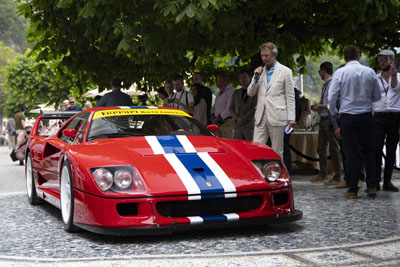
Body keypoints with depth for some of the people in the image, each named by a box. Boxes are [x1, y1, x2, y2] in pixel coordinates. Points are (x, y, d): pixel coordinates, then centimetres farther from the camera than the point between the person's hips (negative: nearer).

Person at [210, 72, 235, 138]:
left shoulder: (231, 91, -8)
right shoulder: (219, 93, 22)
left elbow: (229, 108, -16)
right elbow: (214, 106, 27)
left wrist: (220, 118, -13)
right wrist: (212, 116, 8)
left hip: (227, 122, -8)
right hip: (217, 123, 8)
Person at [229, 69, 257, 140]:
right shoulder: (236, 93, 22)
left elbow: (254, 108, -6)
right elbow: (231, 108, 18)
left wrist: (243, 119, -11)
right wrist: (236, 118, -1)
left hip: (249, 125, -5)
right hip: (237, 126, 5)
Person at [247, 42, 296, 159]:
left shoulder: (285, 71, 3)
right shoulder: (259, 71, 16)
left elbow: (290, 97, 1)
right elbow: (250, 93, 14)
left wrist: (291, 118, -6)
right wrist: (256, 78, -2)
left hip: (276, 118, -4)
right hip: (261, 118, 4)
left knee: (277, 152, 1)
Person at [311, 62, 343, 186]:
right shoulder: (325, 84, 15)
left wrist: (320, 106, -12)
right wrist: (318, 105, 8)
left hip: (330, 119, -10)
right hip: (323, 119, 10)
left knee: (333, 149, -3)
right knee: (321, 148, 16)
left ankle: (337, 177, 4)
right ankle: (323, 174, 27)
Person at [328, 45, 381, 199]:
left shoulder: (340, 73, -6)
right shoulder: (370, 72, 0)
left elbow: (332, 97, -7)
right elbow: (377, 97, 8)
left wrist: (333, 112, 12)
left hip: (348, 117, -2)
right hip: (366, 116, 2)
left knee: (351, 153, 2)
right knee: (368, 152, 12)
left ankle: (352, 190, 4)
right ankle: (371, 187, 10)